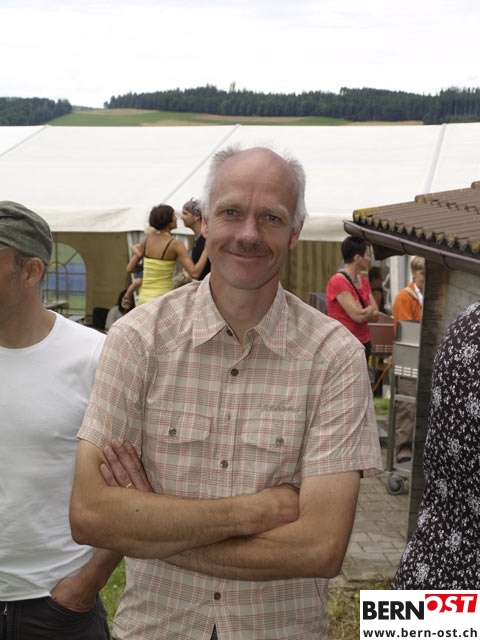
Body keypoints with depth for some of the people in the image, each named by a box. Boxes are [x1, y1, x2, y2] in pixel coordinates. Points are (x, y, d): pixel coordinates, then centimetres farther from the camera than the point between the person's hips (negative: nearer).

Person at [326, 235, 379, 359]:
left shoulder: (364, 281, 11)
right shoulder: (338, 281, -15)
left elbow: (375, 315, 7)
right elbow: (358, 315, -19)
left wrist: (363, 311, -12)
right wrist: (370, 309, 0)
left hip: (364, 343, 8)